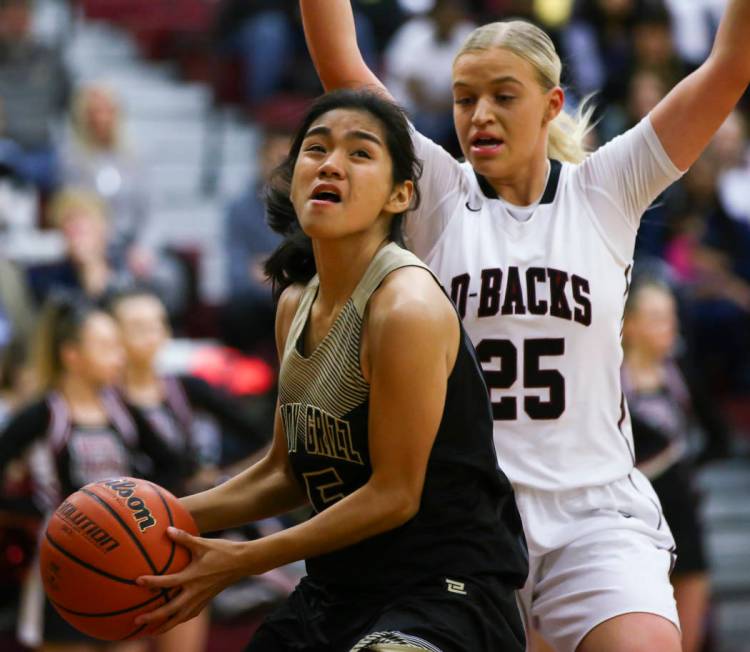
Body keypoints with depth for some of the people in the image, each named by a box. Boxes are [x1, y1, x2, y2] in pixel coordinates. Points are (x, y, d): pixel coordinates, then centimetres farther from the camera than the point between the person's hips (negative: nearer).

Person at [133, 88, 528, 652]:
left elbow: (393, 495, -17)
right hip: (338, 589, 9)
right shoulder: (296, 305, 7)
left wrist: (242, 560, -14)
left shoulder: (408, 308, -18)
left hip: (445, 590, -8)